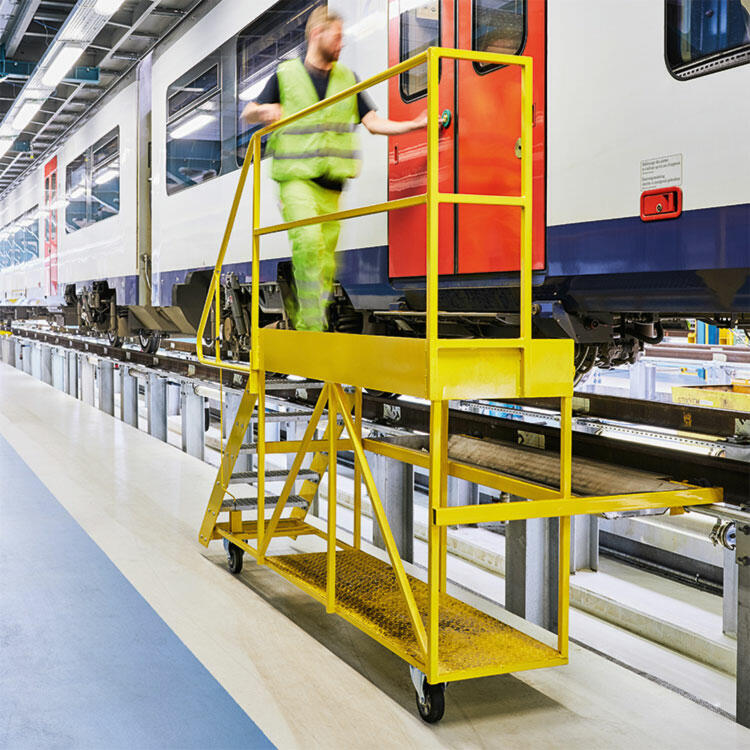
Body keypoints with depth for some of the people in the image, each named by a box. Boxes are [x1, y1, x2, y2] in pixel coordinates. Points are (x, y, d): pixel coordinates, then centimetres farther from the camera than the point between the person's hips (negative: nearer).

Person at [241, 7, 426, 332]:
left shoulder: (348, 79, 13)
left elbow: (374, 122, 9)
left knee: (326, 256, 1)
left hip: (331, 182, 4)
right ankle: (311, 320, -23)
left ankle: (305, 328, 12)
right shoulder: (285, 74, 5)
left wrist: (415, 124, -4)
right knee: (307, 240, -26)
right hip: (296, 176, -4)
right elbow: (247, 114, 10)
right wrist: (263, 111, -13)